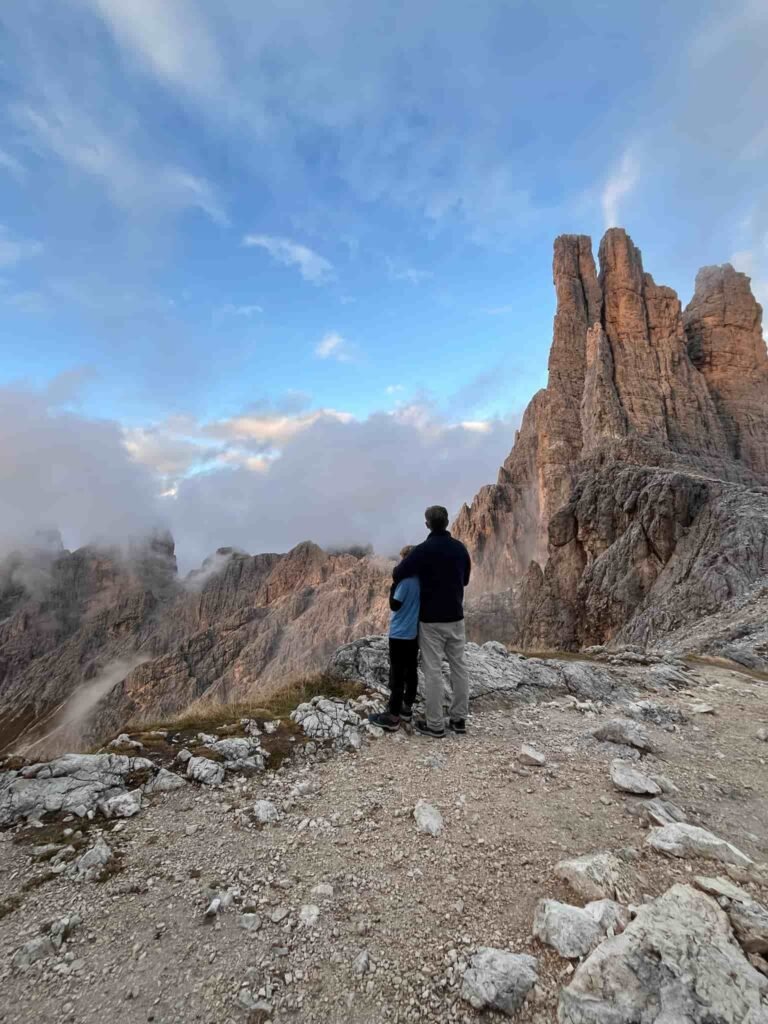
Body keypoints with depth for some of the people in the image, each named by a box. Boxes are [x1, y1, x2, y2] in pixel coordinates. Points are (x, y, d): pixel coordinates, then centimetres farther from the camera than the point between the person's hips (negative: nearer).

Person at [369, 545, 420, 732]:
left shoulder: (405, 581, -20)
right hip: (414, 633, 8)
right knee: (411, 672, 14)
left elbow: (395, 605, -15)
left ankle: (393, 717, 5)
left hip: (400, 634, -8)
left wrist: (393, 586, -4)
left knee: (397, 675, -2)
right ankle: (406, 709, 26)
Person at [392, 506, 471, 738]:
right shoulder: (460, 548, 3)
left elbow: (397, 575, -9)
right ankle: (459, 718, 22)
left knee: (433, 670, 1)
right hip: (456, 617, 6)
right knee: (459, 666, 12)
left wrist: (420, 574, 11)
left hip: (431, 619, -5)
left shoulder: (423, 550, -15)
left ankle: (435, 724, 9)